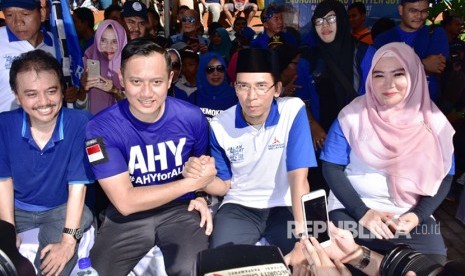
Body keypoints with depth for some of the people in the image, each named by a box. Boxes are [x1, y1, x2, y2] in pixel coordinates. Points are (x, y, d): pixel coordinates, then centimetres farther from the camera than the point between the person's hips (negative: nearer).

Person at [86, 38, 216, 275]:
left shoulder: (192, 117, -9)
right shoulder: (102, 127, -16)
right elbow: (126, 202, -18)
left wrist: (200, 196, -5)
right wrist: (191, 183, -18)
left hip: (180, 208, 1)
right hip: (129, 213, 0)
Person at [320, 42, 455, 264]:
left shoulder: (433, 122, 2)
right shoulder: (353, 115, -5)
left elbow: (444, 177, 6)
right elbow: (332, 169, -4)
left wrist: (418, 215, -10)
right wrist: (362, 212, -13)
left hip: (410, 214, 2)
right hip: (352, 209, -2)